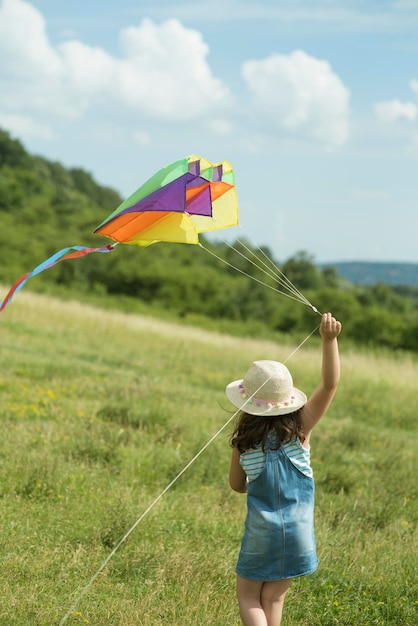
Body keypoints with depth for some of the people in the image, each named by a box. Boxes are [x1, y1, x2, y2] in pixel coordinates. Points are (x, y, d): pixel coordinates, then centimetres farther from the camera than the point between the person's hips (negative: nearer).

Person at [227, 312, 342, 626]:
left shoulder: (244, 441, -7)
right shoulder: (300, 429, -9)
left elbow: (237, 485, 7)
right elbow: (330, 383, -14)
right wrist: (329, 340, -24)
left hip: (261, 529, -1)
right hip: (299, 530, 1)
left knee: (248, 596, 12)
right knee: (273, 599, 15)